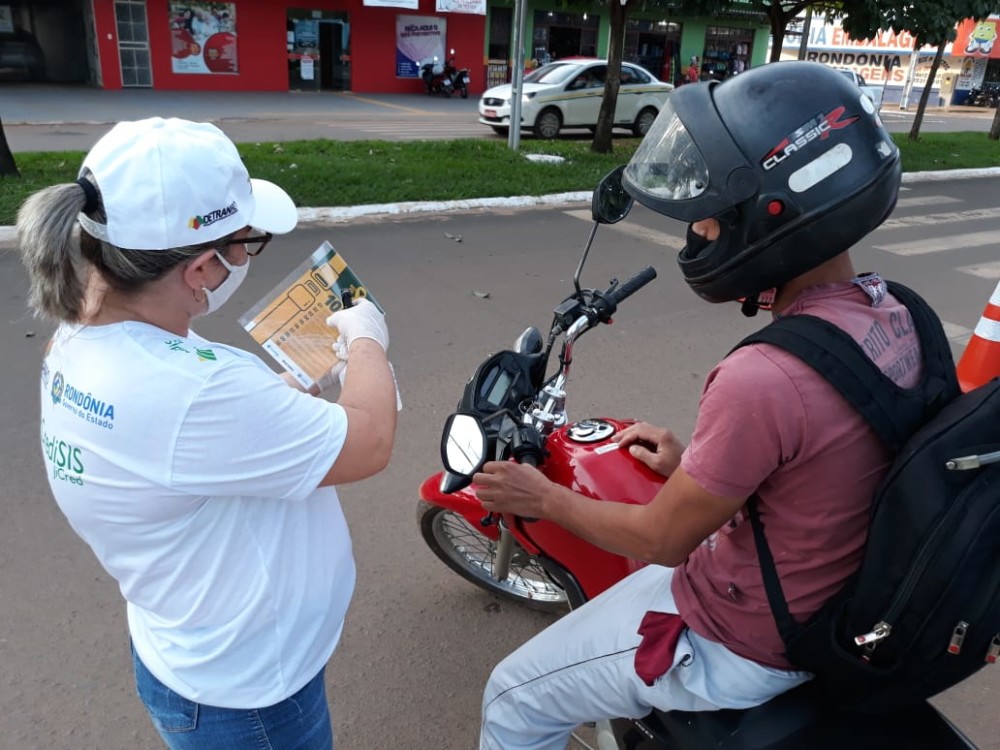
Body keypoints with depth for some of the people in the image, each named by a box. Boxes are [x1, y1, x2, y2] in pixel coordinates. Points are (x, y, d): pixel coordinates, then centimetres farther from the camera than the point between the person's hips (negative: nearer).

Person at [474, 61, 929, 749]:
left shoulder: (763, 379, -36)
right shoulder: (891, 314, -8)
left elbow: (663, 540, -22)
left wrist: (544, 498, -7)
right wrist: (698, 465, 10)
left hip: (739, 642, -9)